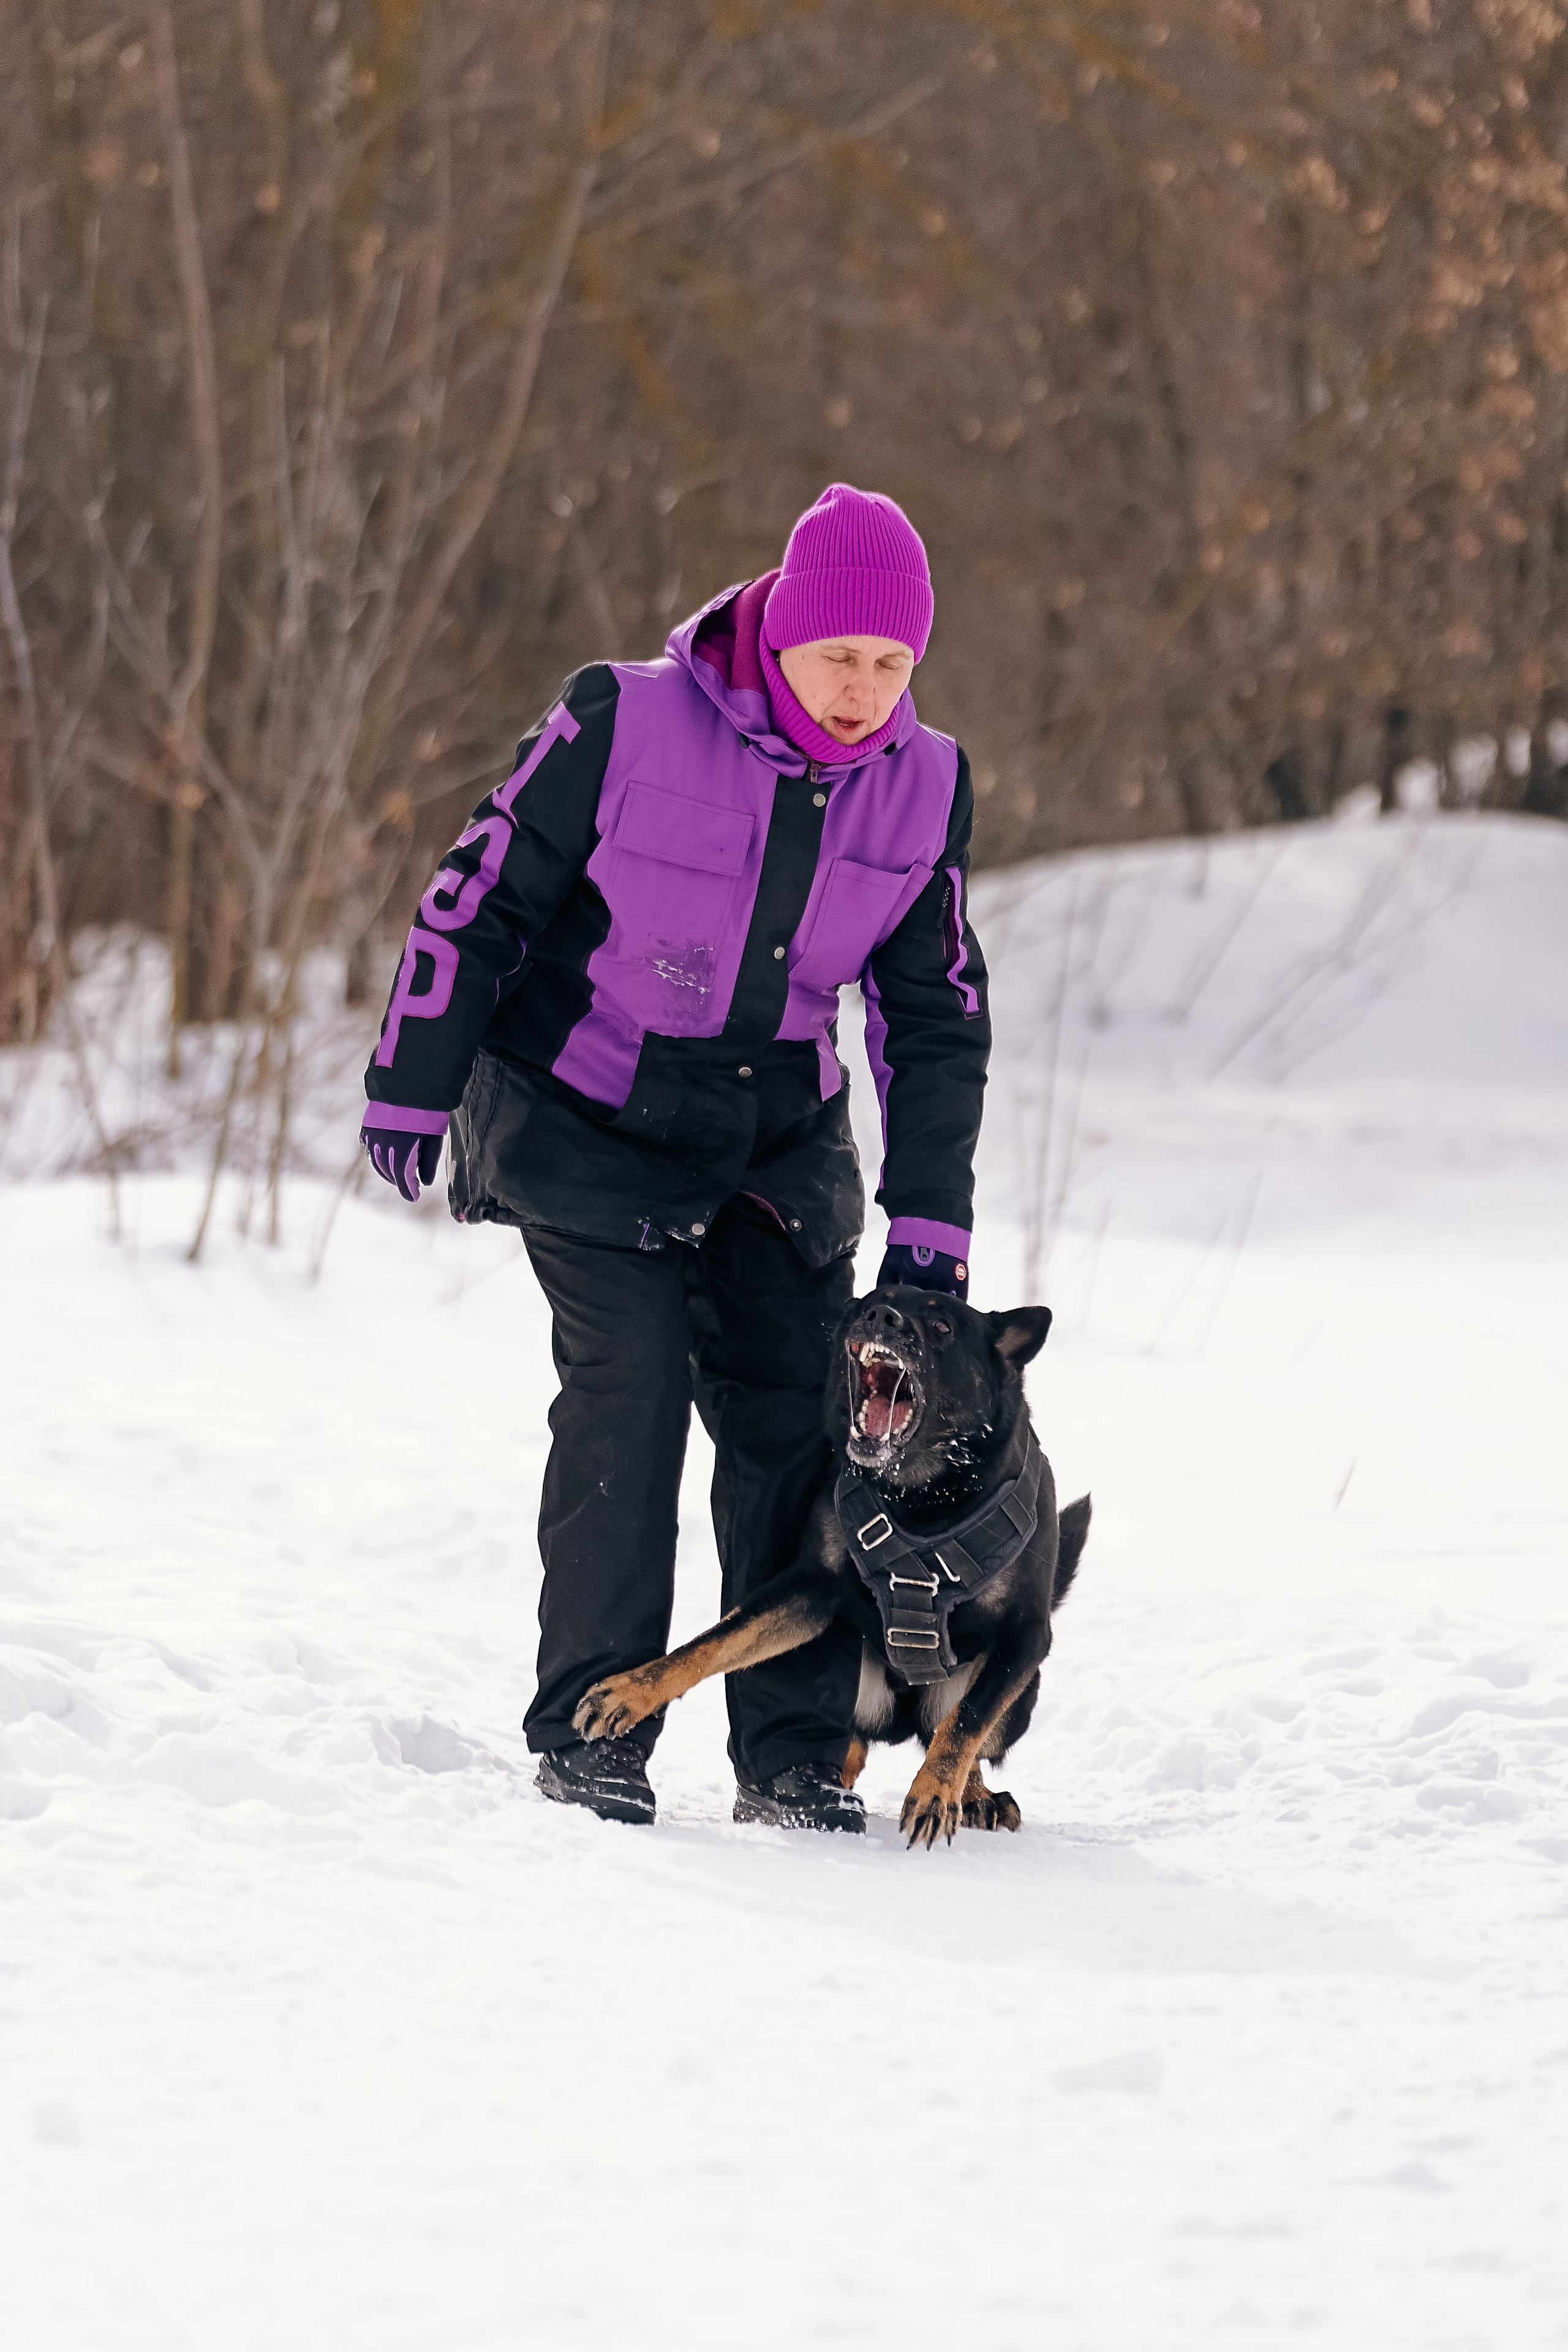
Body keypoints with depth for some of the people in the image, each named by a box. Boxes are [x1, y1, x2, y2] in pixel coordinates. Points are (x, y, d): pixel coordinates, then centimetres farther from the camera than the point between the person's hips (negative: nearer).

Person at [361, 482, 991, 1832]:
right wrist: (413, 1090, -4)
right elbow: (481, 899, -8)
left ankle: (794, 1758, 3)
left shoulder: (924, 786, -6)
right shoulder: (624, 726, -18)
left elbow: (937, 1014, 3)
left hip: (777, 1137, 4)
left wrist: (931, 1226, -1)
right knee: (628, 1389, -15)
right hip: (587, 1114, -4)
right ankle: (590, 1732, -4)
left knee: (796, 1409, -4)